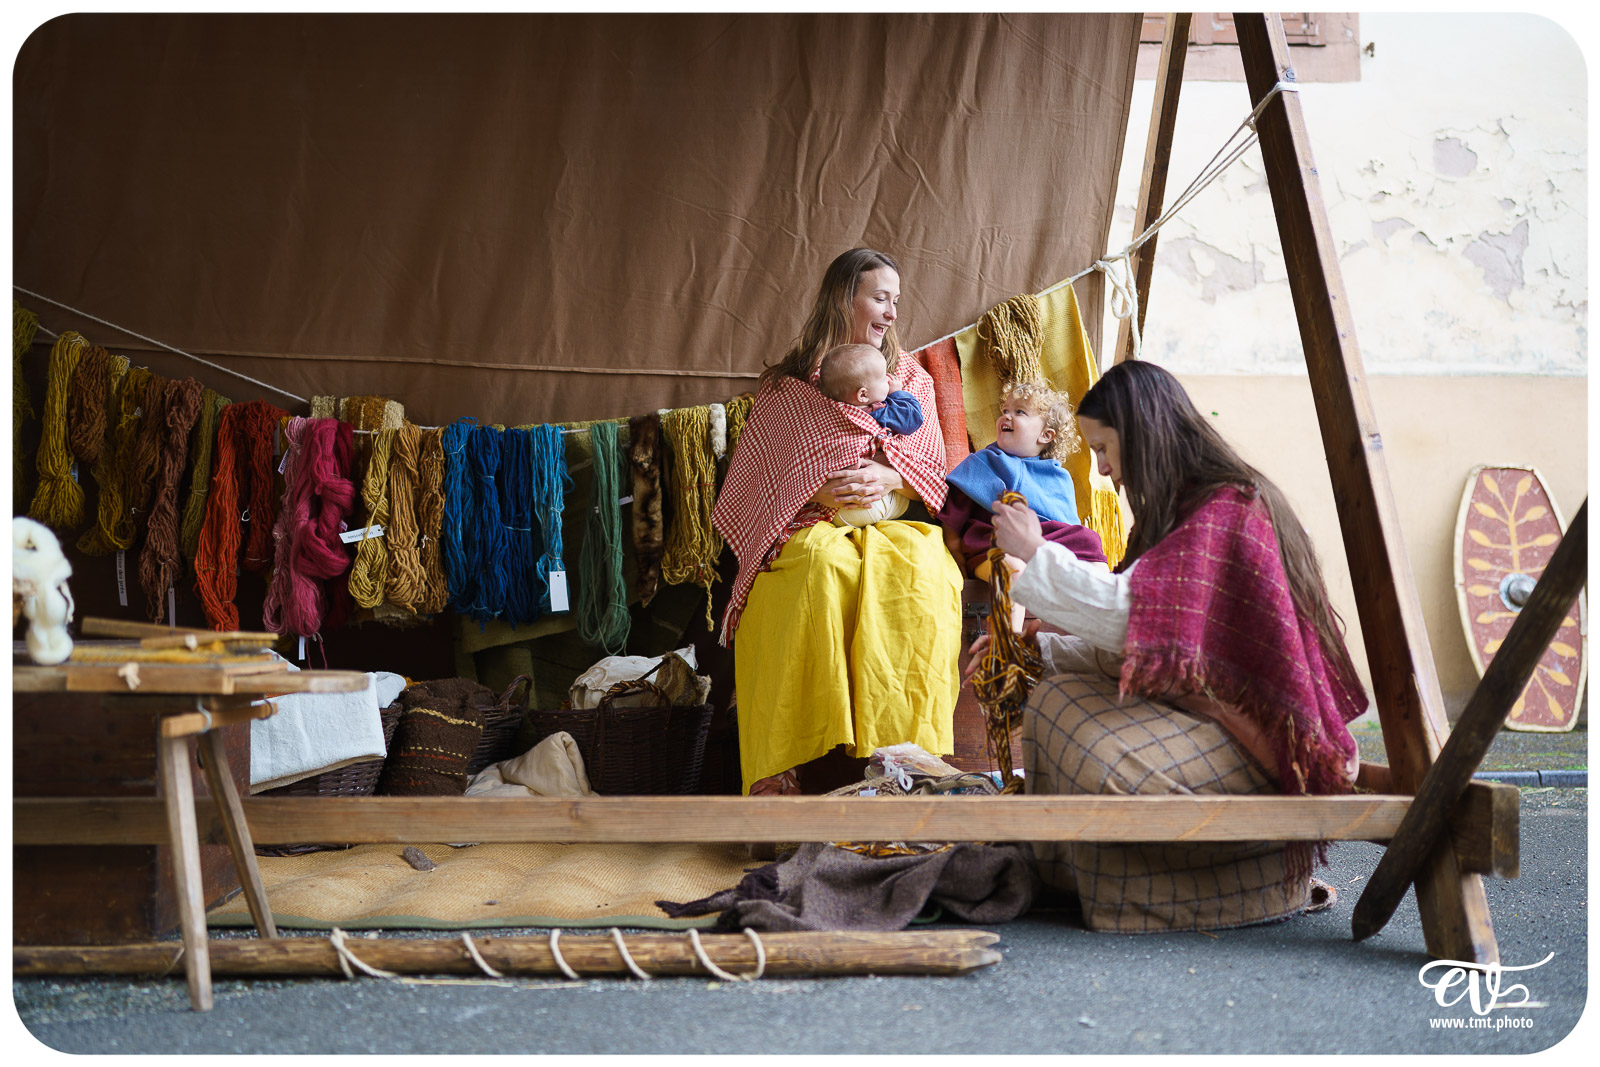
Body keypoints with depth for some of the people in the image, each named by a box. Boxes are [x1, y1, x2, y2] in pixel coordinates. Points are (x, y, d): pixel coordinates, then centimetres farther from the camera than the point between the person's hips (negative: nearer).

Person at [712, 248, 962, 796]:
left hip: (898, 524, 2)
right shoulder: (785, 387, 11)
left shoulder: (913, 379, 20)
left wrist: (890, 476, -8)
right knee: (828, 567, -39)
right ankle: (799, 763, -41)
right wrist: (818, 494, -11)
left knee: (921, 569, -35)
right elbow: (760, 485, 9)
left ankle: (911, 750, -35)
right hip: (811, 530, -2)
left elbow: (935, 471, 15)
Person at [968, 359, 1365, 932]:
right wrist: (1035, 650, 13)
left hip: (1261, 742, -10)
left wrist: (1036, 552, -13)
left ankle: (1271, 868, -6)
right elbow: (1133, 642, 17)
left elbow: (1127, 612, -26)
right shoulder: (1189, 507, 15)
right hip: (1205, 711, 10)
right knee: (1057, 696, 3)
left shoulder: (1226, 508, -16)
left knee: (1106, 765, -26)